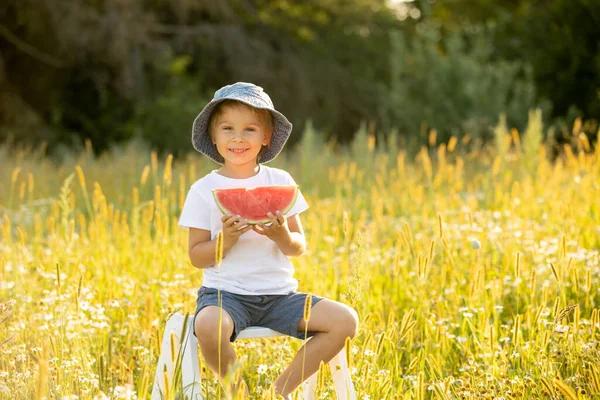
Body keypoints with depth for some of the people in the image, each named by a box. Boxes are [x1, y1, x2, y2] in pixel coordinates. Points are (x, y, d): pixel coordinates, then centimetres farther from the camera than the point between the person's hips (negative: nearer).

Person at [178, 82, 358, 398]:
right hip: (225, 293, -3)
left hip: (279, 294, 3)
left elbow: (299, 248, 7)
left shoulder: (280, 182, 7)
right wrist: (226, 240, -19)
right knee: (208, 327, -38)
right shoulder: (204, 190, 0)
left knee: (345, 321, -16)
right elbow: (196, 257, -1)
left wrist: (283, 236, -15)